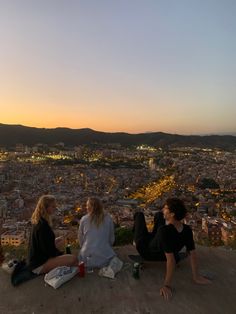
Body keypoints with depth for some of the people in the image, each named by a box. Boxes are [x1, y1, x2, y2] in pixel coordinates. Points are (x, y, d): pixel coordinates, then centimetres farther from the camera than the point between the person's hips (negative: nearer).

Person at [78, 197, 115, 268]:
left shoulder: (84, 219, -8)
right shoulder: (108, 218, -8)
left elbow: (80, 237, 5)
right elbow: (111, 237, 3)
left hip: (87, 256, 1)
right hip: (104, 255, 0)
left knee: (81, 256, 32)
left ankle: (89, 262, 11)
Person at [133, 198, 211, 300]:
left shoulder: (164, 231, -44)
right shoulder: (187, 230, -25)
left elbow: (171, 260, -42)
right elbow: (192, 254, -18)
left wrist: (167, 285, -33)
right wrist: (196, 277, -5)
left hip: (145, 251, -4)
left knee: (139, 214, 14)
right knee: (158, 215, 17)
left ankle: (136, 238, 42)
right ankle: (154, 235, 42)